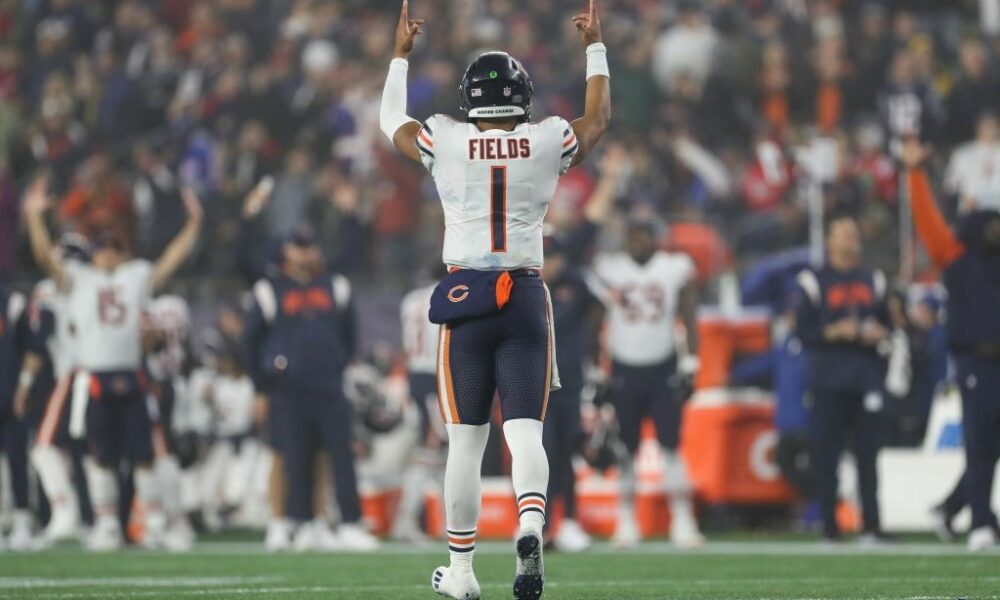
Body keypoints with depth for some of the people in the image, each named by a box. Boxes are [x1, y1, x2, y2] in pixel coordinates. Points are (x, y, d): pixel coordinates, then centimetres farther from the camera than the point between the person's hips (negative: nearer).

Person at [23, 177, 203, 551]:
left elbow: (174, 257, 11)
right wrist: (34, 216, -10)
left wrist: (194, 222, 3)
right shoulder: (79, 279, 9)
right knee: (101, 456, 2)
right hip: (94, 376, -1)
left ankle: (155, 520, 9)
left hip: (130, 376, 1)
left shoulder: (138, 277, 13)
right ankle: (107, 523, 8)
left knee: (143, 453, 2)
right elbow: (45, 256, 0)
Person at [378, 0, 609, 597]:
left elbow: (391, 122, 20)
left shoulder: (445, 142, -2)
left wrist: (401, 54, 32)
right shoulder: (549, 143, 0)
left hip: (464, 298, 0)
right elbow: (599, 117, 23)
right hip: (527, 297, 0)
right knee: (526, 432, -2)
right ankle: (530, 527, -31)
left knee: (466, 440, 7)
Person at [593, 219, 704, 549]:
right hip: (624, 370, 1)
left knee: (671, 447, -4)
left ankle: (682, 522, -3)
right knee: (625, 450, 3)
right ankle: (626, 523, 11)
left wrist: (690, 363, -3)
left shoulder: (675, 268, -2)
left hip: (664, 370, -1)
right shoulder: (609, 269, -2)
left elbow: (689, 319, 3)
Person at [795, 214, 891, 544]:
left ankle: (872, 525, 0)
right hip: (829, 379, -3)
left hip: (867, 377, 3)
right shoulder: (816, 281, 2)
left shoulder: (873, 281, 16)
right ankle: (829, 526, -1)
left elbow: (887, 321, 21)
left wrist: (879, 333, -1)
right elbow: (803, 330, -2)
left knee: (869, 454, -1)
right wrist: (834, 332, -16)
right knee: (826, 453, -5)